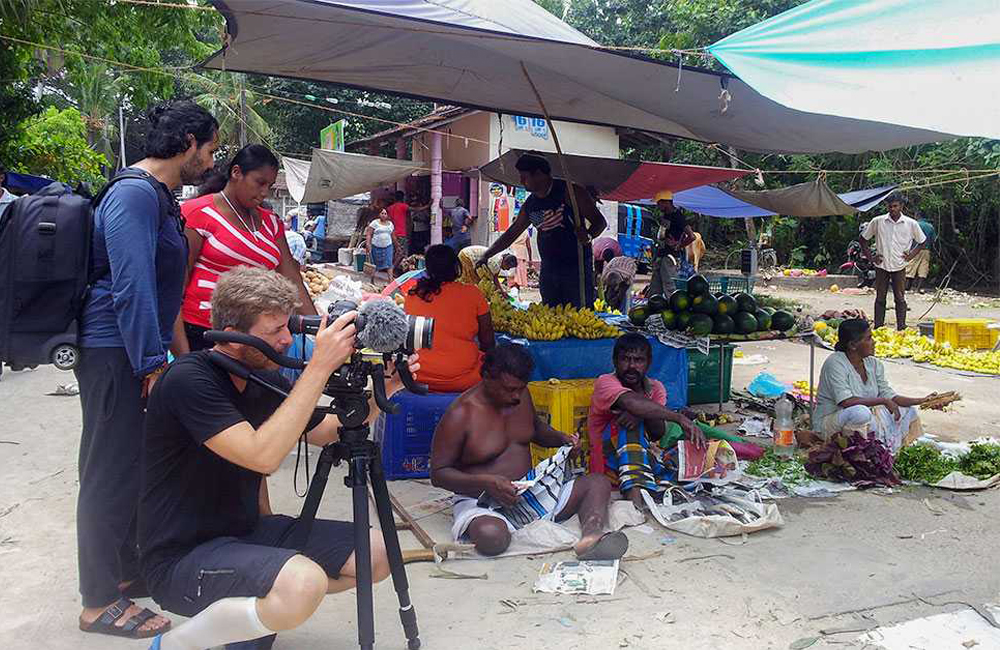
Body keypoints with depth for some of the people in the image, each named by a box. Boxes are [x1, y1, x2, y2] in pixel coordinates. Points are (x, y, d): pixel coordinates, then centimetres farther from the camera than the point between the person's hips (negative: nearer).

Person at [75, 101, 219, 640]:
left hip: (133, 352, 10)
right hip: (116, 353, -10)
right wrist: (153, 365, -22)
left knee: (130, 468, 17)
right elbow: (131, 288, -24)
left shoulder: (160, 195, 15)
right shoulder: (136, 193, -17)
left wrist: (159, 355, 23)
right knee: (111, 473, -1)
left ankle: (125, 569, 32)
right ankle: (100, 602, 12)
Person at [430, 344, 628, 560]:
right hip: (482, 500, -7)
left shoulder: (520, 395, 5)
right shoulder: (460, 415, -15)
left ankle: (589, 540, -36)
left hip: (530, 487, 7)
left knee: (599, 483, -11)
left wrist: (561, 438, 3)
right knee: (491, 535, -44)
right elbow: (438, 473, -13)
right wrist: (486, 482, -28)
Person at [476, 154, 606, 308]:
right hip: (548, 270, 6)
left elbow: (600, 221, -7)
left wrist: (588, 235, -28)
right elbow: (510, 235, 20)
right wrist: (486, 256, 14)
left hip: (577, 267, -6)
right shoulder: (530, 205, 11)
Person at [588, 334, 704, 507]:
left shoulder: (655, 388, 8)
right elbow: (633, 403, -32)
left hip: (646, 461, 5)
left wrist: (641, 415, -30)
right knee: (629, 417, -31)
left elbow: (659, 433, -9)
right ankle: (634, 493, -43)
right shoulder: (605, 382, -9)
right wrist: (680, 419, -33)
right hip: (612, 465, -5)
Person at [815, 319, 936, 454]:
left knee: (909, 411, 3)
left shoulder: (874, 364, 2)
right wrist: (883, 401, -24)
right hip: (831, 421, -8)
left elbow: (890, 396, 1)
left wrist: (922, 401, -10)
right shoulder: (835, 363, -20)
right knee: (861, 412, -36)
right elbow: (846, 402, -30)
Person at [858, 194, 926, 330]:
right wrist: (870, 257, 2)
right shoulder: (877, 222, -2)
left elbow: (922, 241, 14)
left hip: (899, 267, 0)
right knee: (880, 298, 4)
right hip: (881, 266, 0)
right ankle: (878, 328, 10)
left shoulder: (911, 224, 0)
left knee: (900, 299, 2)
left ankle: (901, 329, 7)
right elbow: (862, 239, 8)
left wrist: (911, 255, 3)